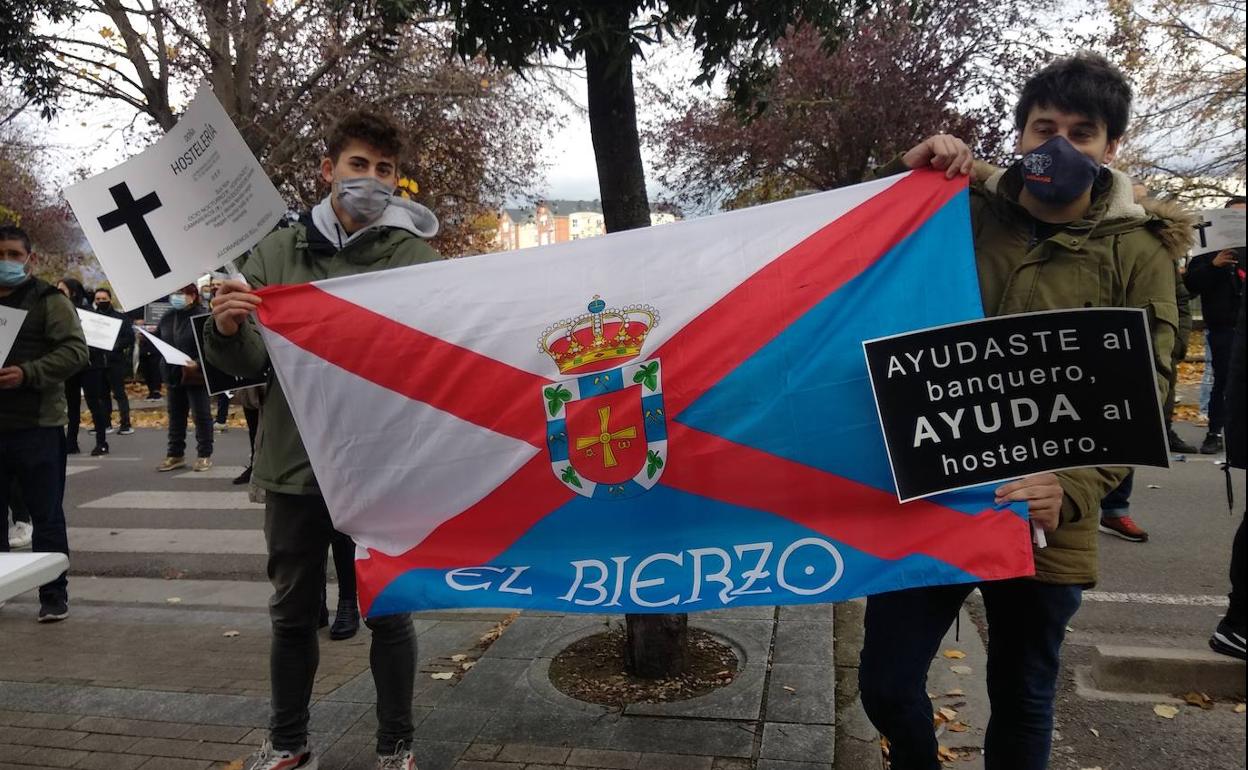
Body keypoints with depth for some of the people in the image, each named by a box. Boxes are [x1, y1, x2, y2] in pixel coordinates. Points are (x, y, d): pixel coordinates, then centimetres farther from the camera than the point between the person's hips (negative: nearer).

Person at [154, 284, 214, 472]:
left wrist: (198, 363, -30)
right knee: (175, 416, 14)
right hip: (173, 375, 7)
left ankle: (204, 455, 12)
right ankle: (175, 454, 23)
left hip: (196, 375, -7)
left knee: (201, 416, 2)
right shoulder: (167, 318, 9)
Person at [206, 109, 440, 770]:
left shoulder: (413, 255, -1)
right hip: (294, 463, 3)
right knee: (293, 610, 16)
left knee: (389, 609, 8)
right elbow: (245, 362, 2)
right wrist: (227, 329, -20)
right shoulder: (276, 252, 5)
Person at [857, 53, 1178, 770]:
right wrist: (905, 176, -8)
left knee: (1023, 702, 16)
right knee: (886, 684, 8)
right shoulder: (962, 212, 4)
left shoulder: (1137, 251, 0)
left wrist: (1074, 490, -23)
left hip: (1042, 522, -1)